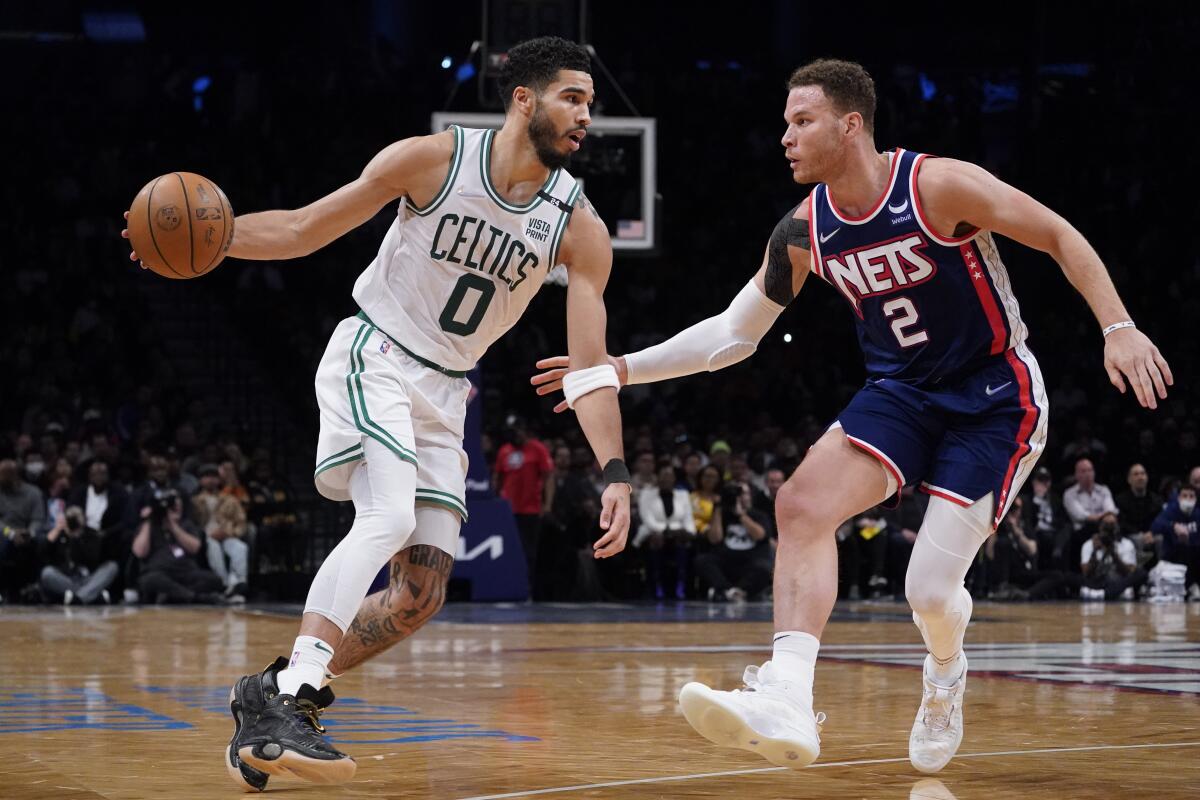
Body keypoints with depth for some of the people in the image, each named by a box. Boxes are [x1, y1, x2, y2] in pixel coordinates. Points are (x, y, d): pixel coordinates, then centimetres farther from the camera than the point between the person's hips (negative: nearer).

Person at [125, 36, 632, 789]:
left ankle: (273, 696, 12)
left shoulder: (579, 229, -5)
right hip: (373, 359, -5)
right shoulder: (433, 159, -12)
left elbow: (590, 368, -6)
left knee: (420, 596, -1)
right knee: (388, 517, -30)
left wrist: (616, 475, -19)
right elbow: (305, 229, -4)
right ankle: (290, 699, -34)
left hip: (443, 395, 5)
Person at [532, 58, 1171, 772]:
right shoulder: (806, 231, -2)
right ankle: (786, 701, -31)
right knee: (803, 503, -22)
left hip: (996, 398, -5)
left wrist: (1119, 328, -24)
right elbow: (733, 334, 7)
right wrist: (623, 369, -2)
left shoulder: (938, 185, -19)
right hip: (902, 392, 5)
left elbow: (1062, 238, -12)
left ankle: (945, 676, 27)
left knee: (931, 589, -11)